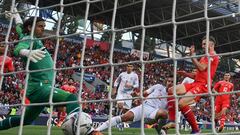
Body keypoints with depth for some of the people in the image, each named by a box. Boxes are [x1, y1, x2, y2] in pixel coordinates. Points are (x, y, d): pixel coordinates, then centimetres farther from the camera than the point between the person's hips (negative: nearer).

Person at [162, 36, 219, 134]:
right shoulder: (205, 57, 25)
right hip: (196, 82, 10)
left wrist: (192, 56, -9)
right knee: (171, 91, 2)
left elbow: (202, 68, -19)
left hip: (202, 85, -10)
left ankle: (195, 130, -12)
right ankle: (172, 121, -6)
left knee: (182, 103, -26)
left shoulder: (213, 56, -6)